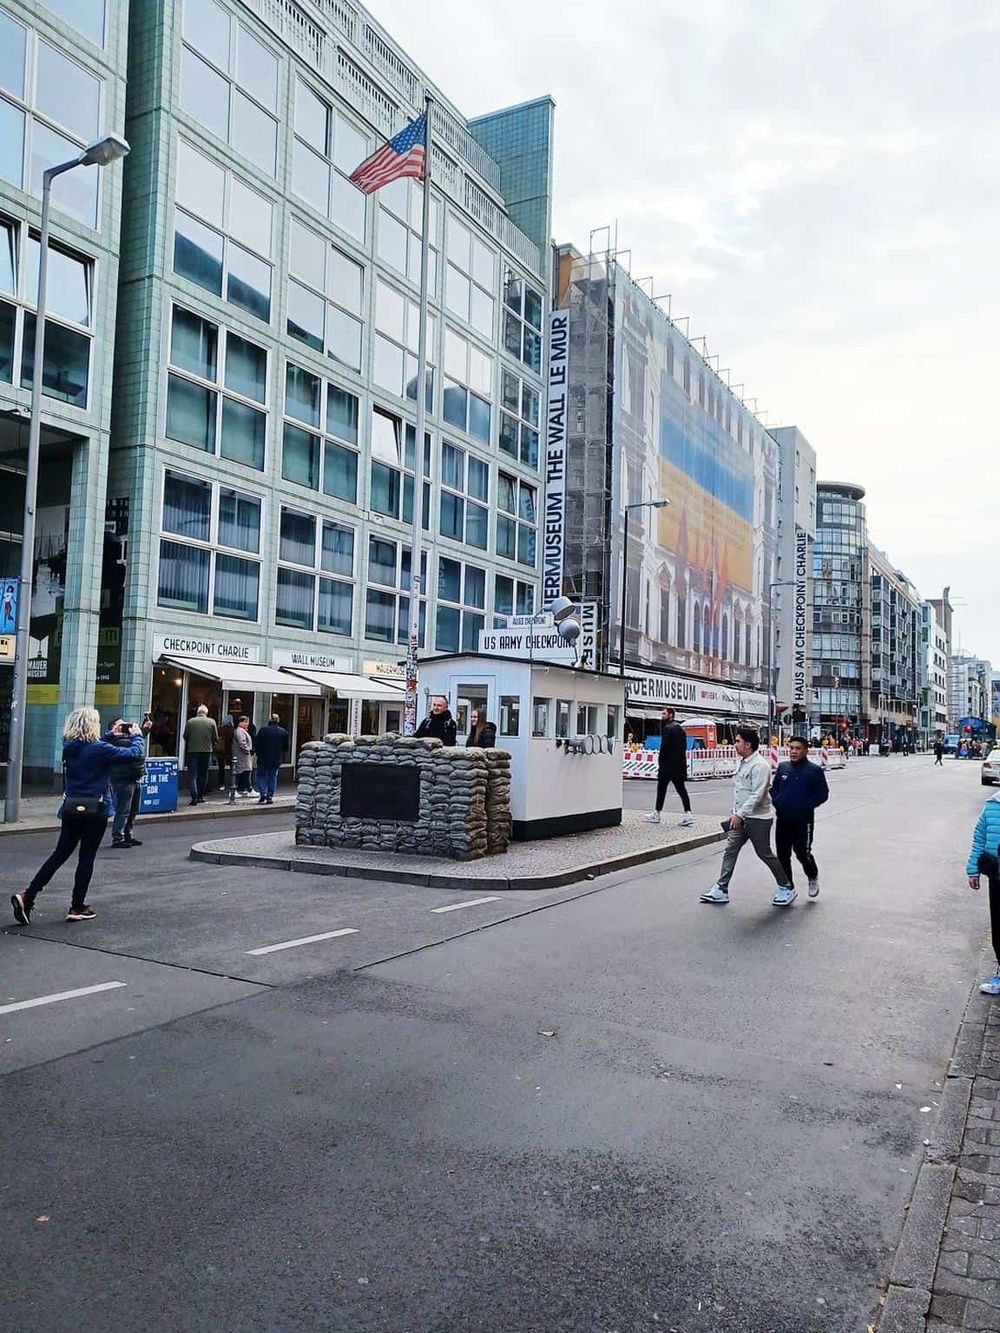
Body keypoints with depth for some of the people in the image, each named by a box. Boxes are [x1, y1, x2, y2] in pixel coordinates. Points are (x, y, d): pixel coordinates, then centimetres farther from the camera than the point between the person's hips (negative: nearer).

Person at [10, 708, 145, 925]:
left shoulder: (69, 747, 3)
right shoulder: (99, 749, -15)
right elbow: (134, 754, -12)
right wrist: (136, 736, 5)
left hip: (71, 808, 6)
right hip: (95, 809, -6)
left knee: (60, 853, 13)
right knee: (87, 857, 5)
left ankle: (27, 897, 4)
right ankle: (77, 907, 11)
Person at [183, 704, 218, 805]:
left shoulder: (190, 721, -3)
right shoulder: (211, 722, -1)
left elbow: (185, 737, 1)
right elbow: (215, 738, 1)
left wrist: (186, 750, 17)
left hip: (192, 751, -1)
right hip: (206, 751, 1)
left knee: (192, 775, 1)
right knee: (203, 775, 14)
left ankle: (194, 797, -10)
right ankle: (200, 796, 19)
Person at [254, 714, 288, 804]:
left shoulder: (263, 730, -10)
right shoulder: (283, 732, -1)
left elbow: (256, 745, -8)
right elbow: (286, 747, 5)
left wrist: (259, 753, 8)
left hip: (263, 759, -2)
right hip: (277, 759, 2)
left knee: (261, 776, 11)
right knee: (273, 777, 11)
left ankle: (263, 794, -5)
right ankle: (270, 797, 8)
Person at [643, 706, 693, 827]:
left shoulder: (668, 728, -12)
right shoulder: (681, 729, 15)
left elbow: (664, 746, -16)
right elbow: (684, 748, 15)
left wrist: (660, 763, -8)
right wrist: (683, 765, 15)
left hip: (668, 766, -8)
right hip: (679, 766, 8)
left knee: (661, 788, 3)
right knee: (681, 789, 5)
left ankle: (657, 814, 10)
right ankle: (688, 814, -4)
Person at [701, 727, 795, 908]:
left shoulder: (759, 765, -19)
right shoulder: (743, 763, 11)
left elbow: (757, 795, -25)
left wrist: (740, 814, -26)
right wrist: (735, 813, 17)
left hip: (758, 818, -9)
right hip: (741, 817, 9)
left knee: (765, 854, 3)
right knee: (730, 850, 5)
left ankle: (786, 888, 20)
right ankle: (721, 890, 9)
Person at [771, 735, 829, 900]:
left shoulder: (814, 770, -6)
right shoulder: (782, 767, 7)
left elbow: (823, 794, -5)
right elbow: (774, 788, 17)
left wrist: (806, 806, -14)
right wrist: (776, 802, 0)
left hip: (803, 821, -4)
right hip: (782, 819, 5)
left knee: (802, 853, -4)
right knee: (782, 854, 7)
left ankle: (813, 878, 26)